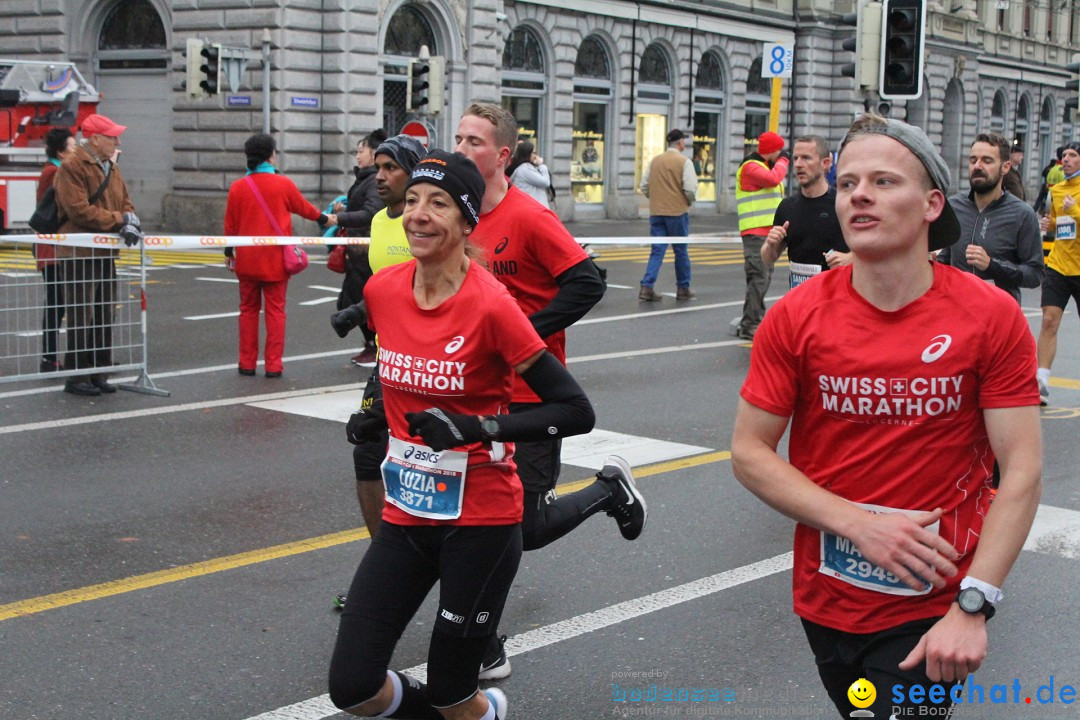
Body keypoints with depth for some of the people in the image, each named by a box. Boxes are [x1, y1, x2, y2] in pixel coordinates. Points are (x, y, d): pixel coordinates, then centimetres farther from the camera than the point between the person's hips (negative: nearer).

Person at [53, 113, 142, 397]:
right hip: (79, 253, -8)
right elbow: (78, 210, -20)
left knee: (105, 316, 11)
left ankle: (99, 373, 19)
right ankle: (77, 376, 1)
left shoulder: (111, 168, 15)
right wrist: (119, 219, -18)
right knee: (82, 317, -5)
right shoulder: (72, 167, -12)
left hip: (105, 253, 8)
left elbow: (125, 203, 15)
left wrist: (130, 222, -8)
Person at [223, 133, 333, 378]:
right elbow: (303, 208, 8)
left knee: (248, 309, 12)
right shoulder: (283, 184, -7)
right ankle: (273, 365, 3)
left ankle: (247, 363, 14)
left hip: (247, 258, 2)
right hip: (275, 259, -2)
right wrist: (325, 218, 27)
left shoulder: (237, 187, -2)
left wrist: (229, 252, 19)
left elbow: (230, 224, 5)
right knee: (275, 310, 4)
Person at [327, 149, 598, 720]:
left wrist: (477, 428, -25)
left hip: (480, 521, -5)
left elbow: (577, 413, -17)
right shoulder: (381, 290, -1)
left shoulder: (491, 305, -18)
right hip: (406, 517, 5)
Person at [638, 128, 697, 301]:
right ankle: (683, 289, 18)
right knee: (681, 251, 9)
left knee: (657, 251, 5)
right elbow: (690, 188, -14)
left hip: (656, 212, 4)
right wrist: (689, 202, 5)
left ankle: (647, 287, -9)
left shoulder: (655, 161, 7)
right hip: (678, 212, -4)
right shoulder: (684, 162, -7)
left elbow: (644, 187, 7)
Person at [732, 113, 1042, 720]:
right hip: (825, 598, 3)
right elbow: (750, 453, -5)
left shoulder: (992, 317, -11)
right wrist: (860, 523, -17)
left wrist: (973, 606, -19)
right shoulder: (796, 317, -7)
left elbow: (1022, 471, -12)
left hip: (931, 613, -2)